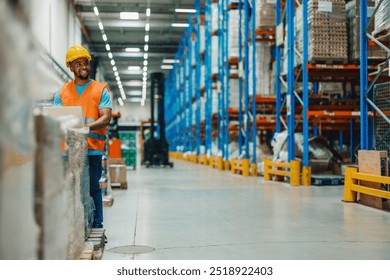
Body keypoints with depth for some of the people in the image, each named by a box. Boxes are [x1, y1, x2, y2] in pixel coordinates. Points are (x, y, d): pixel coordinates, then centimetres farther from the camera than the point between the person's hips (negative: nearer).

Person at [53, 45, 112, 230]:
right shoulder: (62, 92, 16)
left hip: (92, 147, -2)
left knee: (93, 188, -2)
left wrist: (88, 126, -23)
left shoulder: (101, 90, 8)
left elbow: (106, 118, -4)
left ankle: (96, 225, 6)